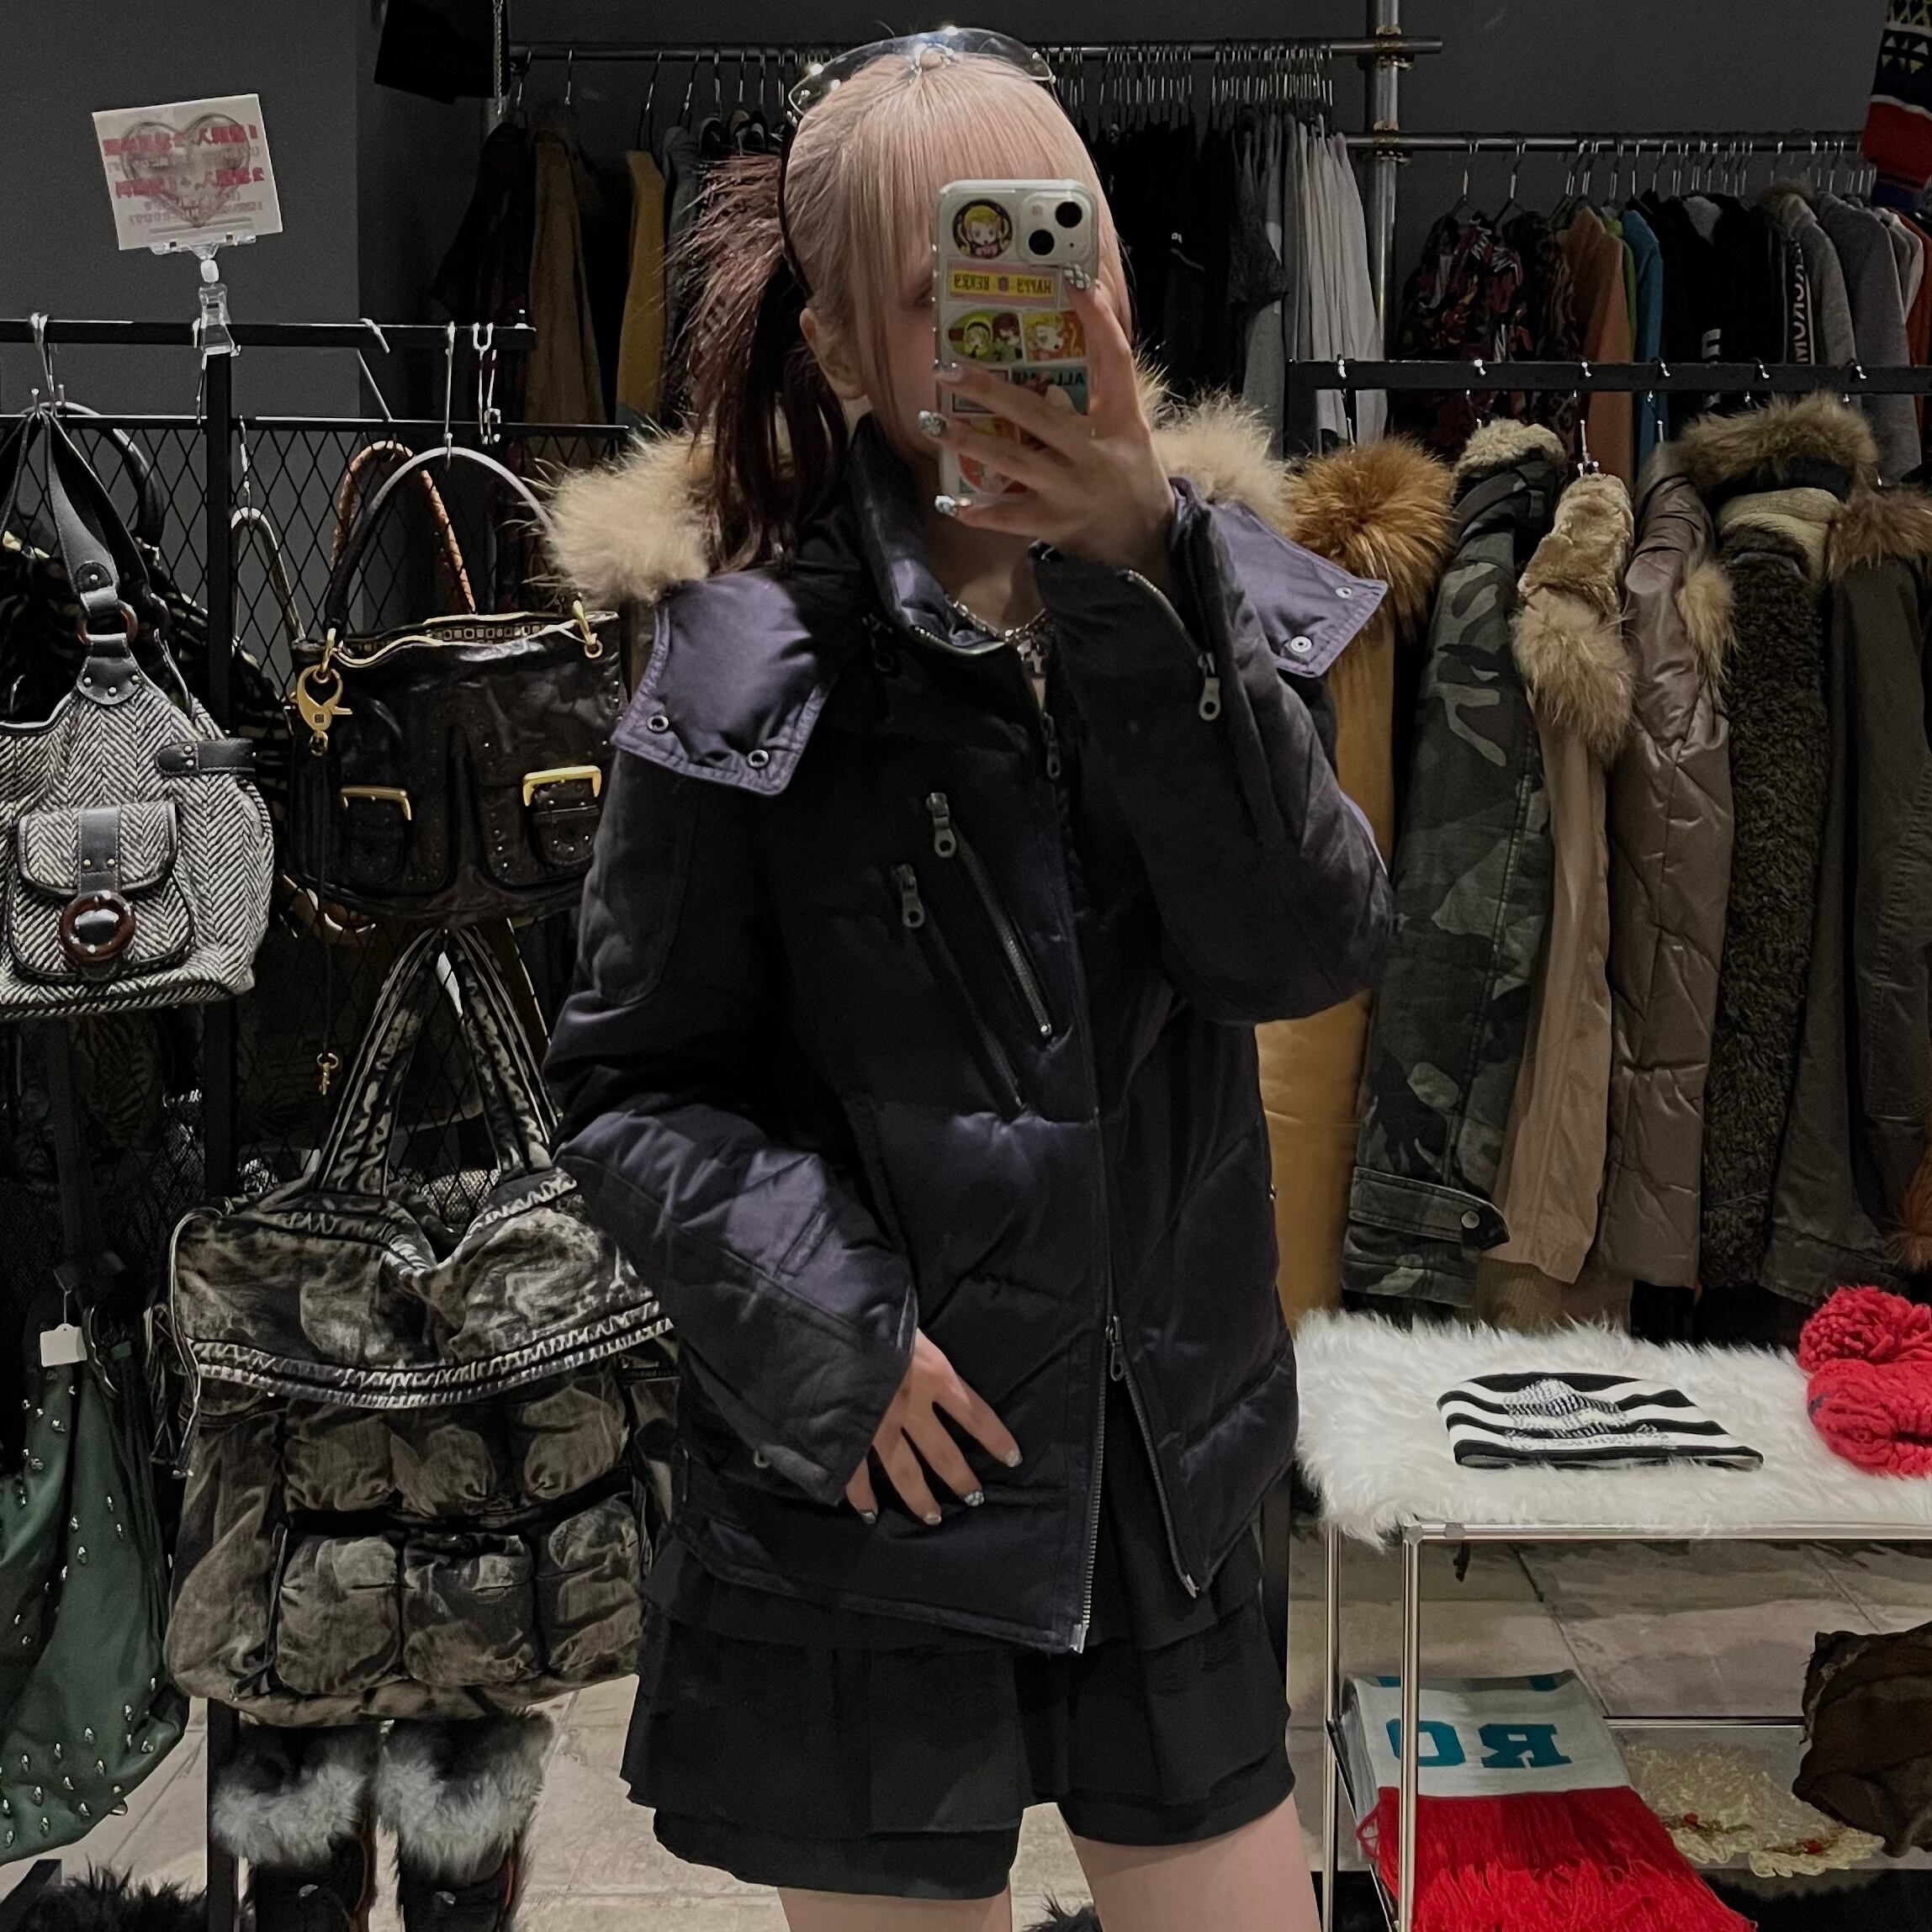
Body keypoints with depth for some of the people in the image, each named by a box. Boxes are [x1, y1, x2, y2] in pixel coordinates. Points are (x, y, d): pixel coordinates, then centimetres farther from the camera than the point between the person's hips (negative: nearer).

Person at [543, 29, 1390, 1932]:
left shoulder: (1194, 591, -1)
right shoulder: (756, 666, -13)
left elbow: (1310, 946, -16)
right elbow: (630, 1085, -7)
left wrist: (1139, 589, -25)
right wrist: (819, 1324, -20)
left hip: (1161, 1479, 4)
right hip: (866, 1490, -3)